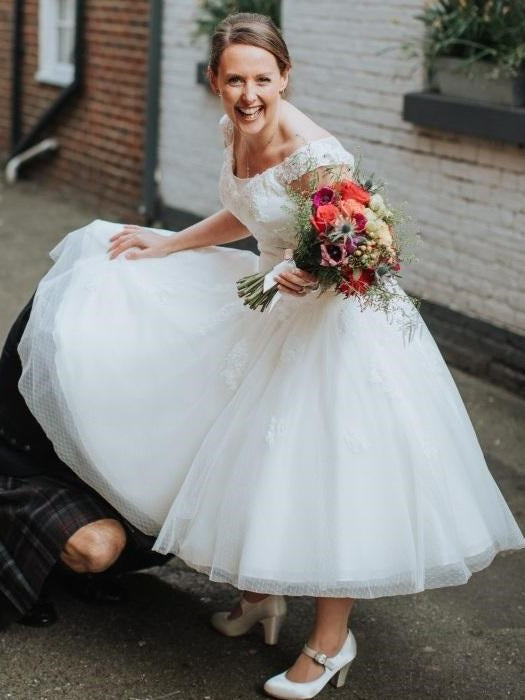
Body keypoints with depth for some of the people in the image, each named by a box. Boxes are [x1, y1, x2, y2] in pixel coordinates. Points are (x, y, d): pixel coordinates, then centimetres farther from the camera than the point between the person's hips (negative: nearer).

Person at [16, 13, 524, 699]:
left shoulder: (313, 154, -27)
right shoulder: (237, 130, -2)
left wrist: (308, 276, -40)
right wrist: (163, 245, 17)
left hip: (335, 320, -8)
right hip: (271, 310, 9)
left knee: (321, 473, -2)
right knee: (253, 453, 17)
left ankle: (331, 641, 16)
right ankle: (262, 592, 38)